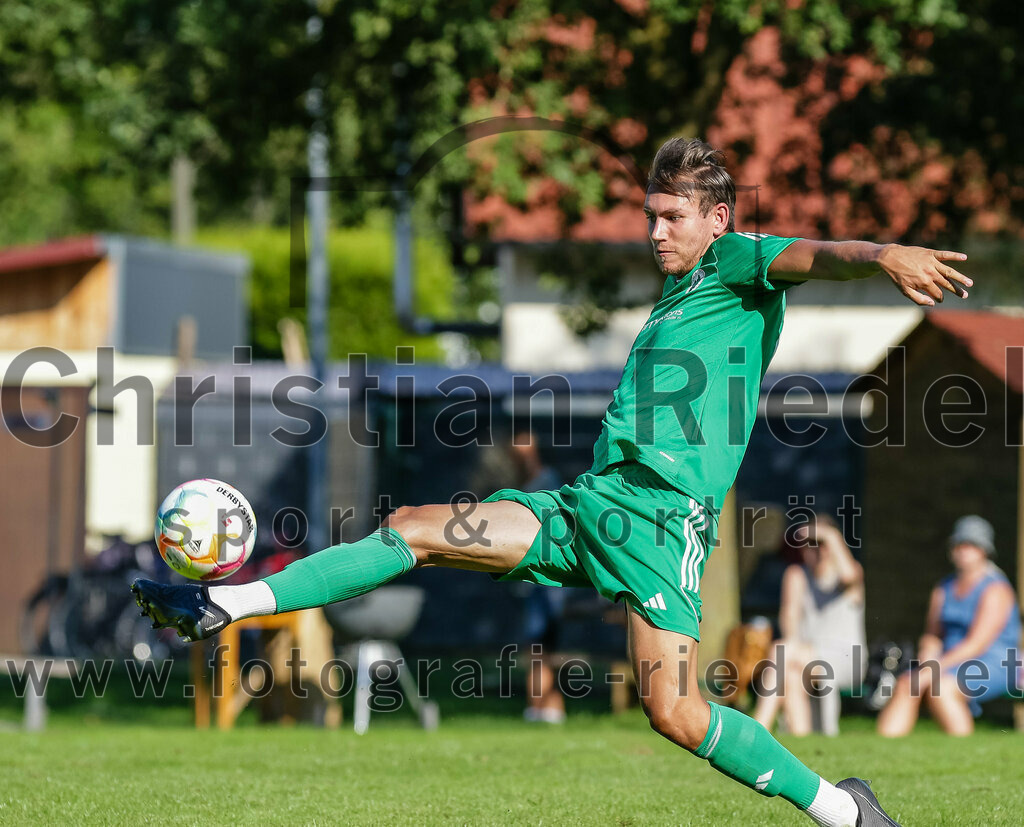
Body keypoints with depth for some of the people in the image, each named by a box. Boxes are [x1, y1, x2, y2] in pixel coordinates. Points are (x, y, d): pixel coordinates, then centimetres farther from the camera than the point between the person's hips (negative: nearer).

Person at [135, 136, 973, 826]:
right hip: (588, 499, 8)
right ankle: (221, 605, 2)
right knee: (412, 530, 1)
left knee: (673, 711, -18)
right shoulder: (677, 290, 26)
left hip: (662, 515, -8)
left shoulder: (739, 264, 2)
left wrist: (885, 256, -42)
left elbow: (814, 257, -20)